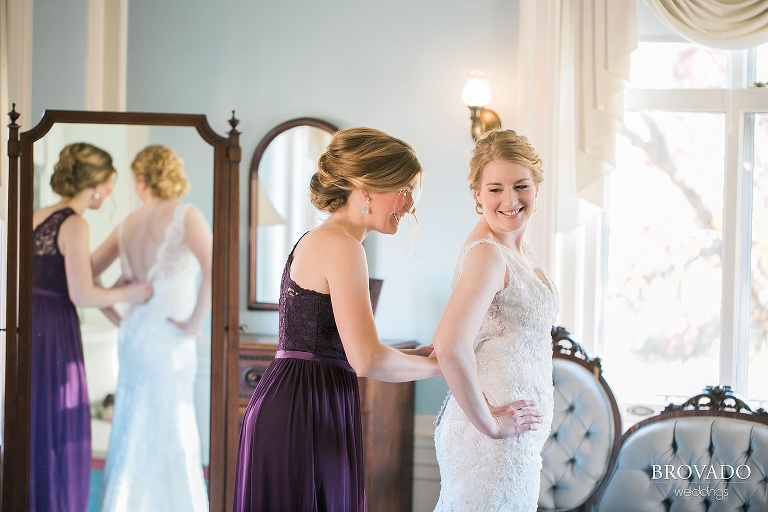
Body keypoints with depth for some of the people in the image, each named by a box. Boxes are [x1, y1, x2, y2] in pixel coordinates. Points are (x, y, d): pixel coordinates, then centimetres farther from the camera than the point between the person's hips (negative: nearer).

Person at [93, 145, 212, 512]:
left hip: (134, 334, 6)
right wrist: (195, 323, -16)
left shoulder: (128, 224, 10)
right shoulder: (186, 215, -10)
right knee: (169, 433, -1)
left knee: (134, 431, 14)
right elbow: (213, 270, -25)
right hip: (168, 340, -6)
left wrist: (117, 317, 15)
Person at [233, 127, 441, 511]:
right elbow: (367, 360, -19)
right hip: (304, 416, -10)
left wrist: (422, 354, 12)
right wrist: (436, 364, -4)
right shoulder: (341, 245, -12)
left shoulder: (317, 241, 18)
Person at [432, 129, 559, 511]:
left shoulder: (519, 250, 10)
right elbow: (450, 347, -32)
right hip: (493, 438, -9)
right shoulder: (487, 254, -18)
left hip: (518, 432, 9)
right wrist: (490, 423, -22)